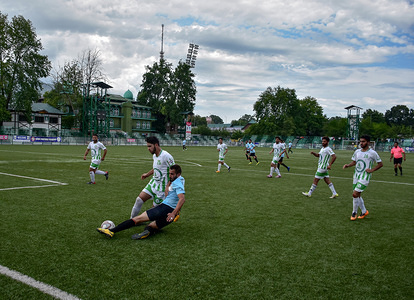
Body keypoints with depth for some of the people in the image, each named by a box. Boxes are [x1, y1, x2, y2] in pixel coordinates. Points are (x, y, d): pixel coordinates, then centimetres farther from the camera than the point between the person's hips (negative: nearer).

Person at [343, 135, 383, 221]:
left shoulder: (372, 153, -8)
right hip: (356, 176, 6)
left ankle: (354, 212, 4)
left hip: (365, 177, -6)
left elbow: (380, 164, 0)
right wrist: (348, 165, -1)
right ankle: (364, 211, 33)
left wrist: (372, 170, -12)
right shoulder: (357, 151, 7)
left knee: (355, 194, -15)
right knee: (358, 195, 13)